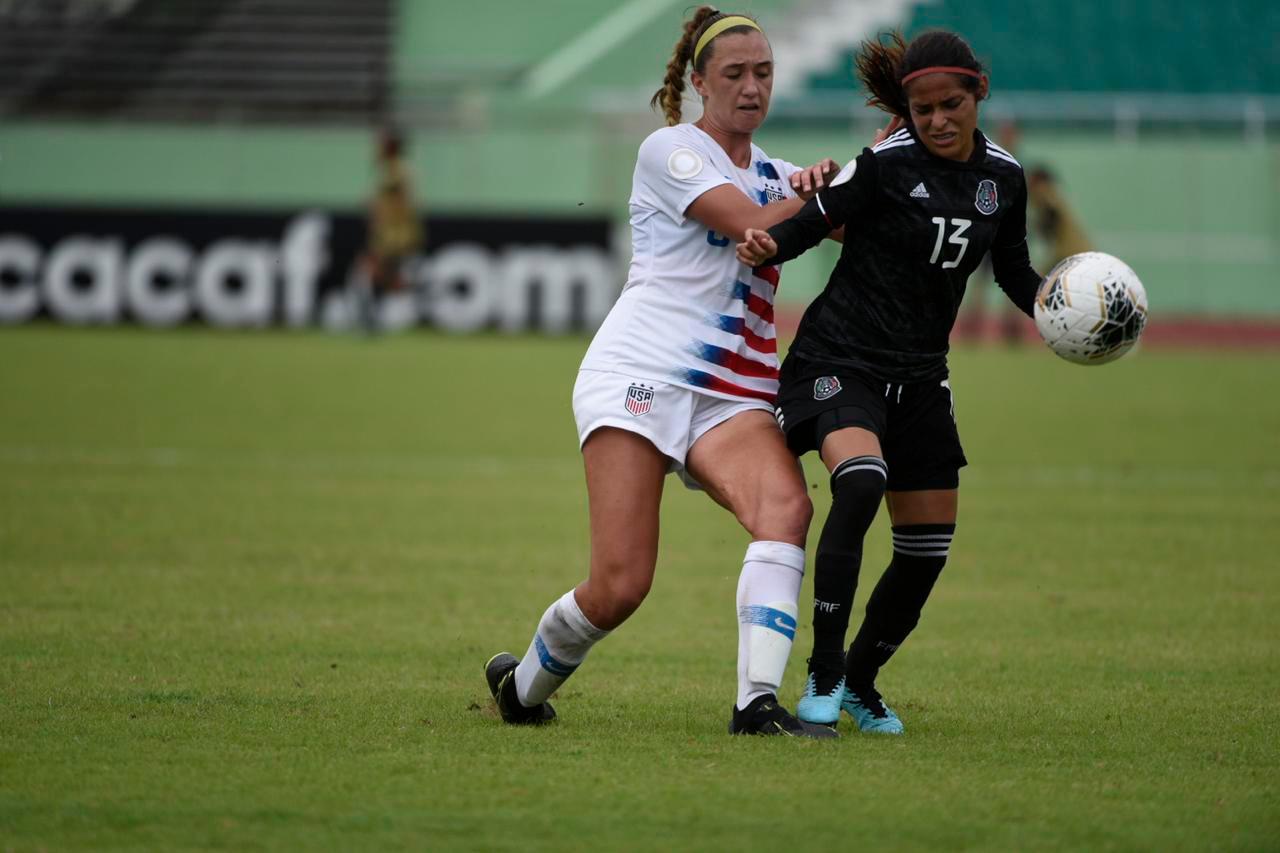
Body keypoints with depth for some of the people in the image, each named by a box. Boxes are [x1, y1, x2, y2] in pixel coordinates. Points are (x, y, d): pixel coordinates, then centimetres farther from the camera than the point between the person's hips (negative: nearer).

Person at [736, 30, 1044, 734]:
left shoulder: (1003, 176, 3)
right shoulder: (887, 164, -14)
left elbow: (1014, 273, 14)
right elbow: (808, 225, -14)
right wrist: (766, 247, -35)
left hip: (919, 379, 6)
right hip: (839, 360, -6)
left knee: (927, 550, 5)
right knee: (860, 481, -32)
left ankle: (861, 682, 28)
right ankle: (823, 676, -23)